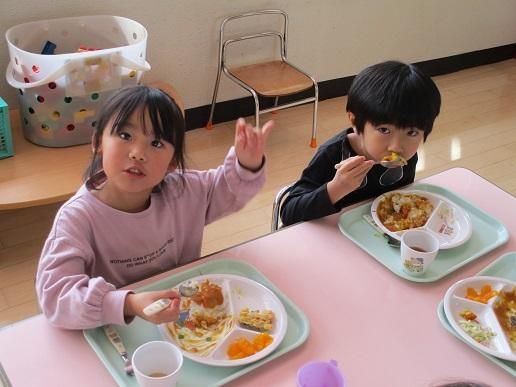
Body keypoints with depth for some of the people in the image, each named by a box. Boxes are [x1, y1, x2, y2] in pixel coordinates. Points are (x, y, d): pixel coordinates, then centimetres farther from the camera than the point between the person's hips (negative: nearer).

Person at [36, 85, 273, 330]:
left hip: (183, 316, 4)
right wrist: (130, 305, -44)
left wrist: (247, 164, -13)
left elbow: (229, 189, 10)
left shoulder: (181, 192, -6)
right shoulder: (78, 217, -22)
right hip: (116, 335, -3)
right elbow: (54, 295, -30)